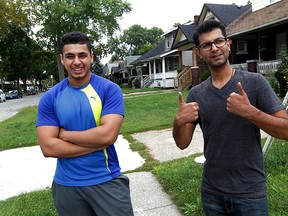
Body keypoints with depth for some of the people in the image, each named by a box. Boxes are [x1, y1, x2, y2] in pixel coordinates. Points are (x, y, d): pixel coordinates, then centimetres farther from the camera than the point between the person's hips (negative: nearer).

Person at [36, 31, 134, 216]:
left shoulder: (110, 89, -9)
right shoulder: (49, 98, -3)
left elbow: (108, 135, -20)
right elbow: (48, 147, -12)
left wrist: (64, 134, -11)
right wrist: (96, 142, -17)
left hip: (107, 181, -2)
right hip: (66, 185, 2)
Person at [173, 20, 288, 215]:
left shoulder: (254, 82, -9)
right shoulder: (196, 94, 0)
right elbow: (183, 143, 0)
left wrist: (249, 111, -28)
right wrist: (179, 122, -20)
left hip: (250, 193, -3)